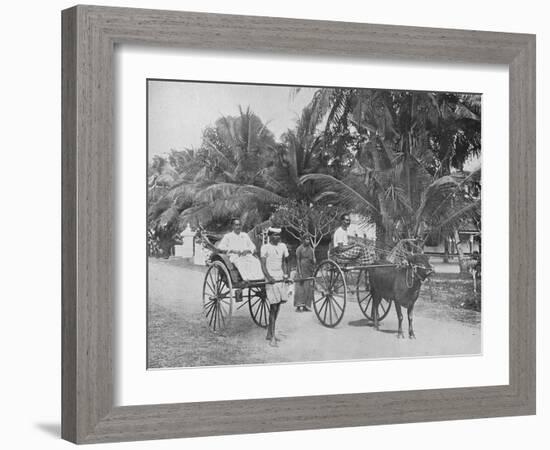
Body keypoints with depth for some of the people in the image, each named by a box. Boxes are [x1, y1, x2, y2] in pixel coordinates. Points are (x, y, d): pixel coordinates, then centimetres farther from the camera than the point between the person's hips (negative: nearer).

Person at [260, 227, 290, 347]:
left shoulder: (282, 246, 10)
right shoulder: (265, 247, -7)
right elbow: (263, 265, -13)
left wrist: (286, 274, 3)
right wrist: (268, 277, -27)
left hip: (281, 279, 6)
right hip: (271, 280, -6)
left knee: (277, 307, 11)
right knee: (273, 308, -10)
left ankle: (269, 333, 23)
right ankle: (272, 338, -10)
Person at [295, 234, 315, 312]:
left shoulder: (311, 249, 13)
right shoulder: (299, 249, -5)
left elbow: (313, 260, 15)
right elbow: (298, 261, -9)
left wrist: (314, 271, 8)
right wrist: (300, 273, -15)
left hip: (309, 271, 6)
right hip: (302, 269, -6)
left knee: (309, 288, 4)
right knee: (300, 288, -9)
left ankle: (305, 306, 9)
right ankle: (298, 306, -10)